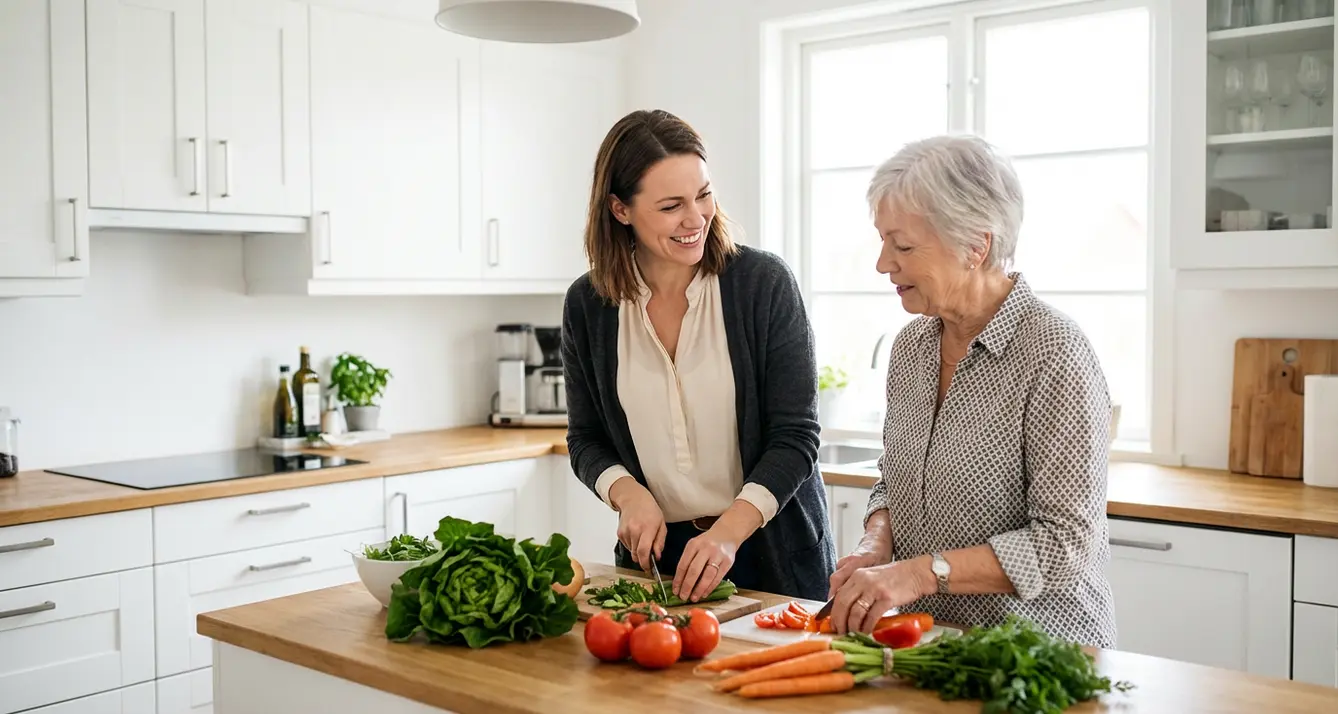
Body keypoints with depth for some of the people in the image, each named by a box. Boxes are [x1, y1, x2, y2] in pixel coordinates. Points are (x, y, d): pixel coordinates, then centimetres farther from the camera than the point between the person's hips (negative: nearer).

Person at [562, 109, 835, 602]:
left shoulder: (766, 282, -12)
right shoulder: (587, 304, -3)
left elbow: (795, 436, -13)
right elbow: (585, 438, 6)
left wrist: (728, 530, -25)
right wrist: (627, 493, -14)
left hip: (773, 551, -2)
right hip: (656, 550, 2)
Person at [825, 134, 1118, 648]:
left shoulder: (1054, 354, -14)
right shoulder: (910, 346, 8)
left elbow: (1067, 541, -16)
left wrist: (921, 571, -20)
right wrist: (876, 544, -1)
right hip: (927, 641, 6)